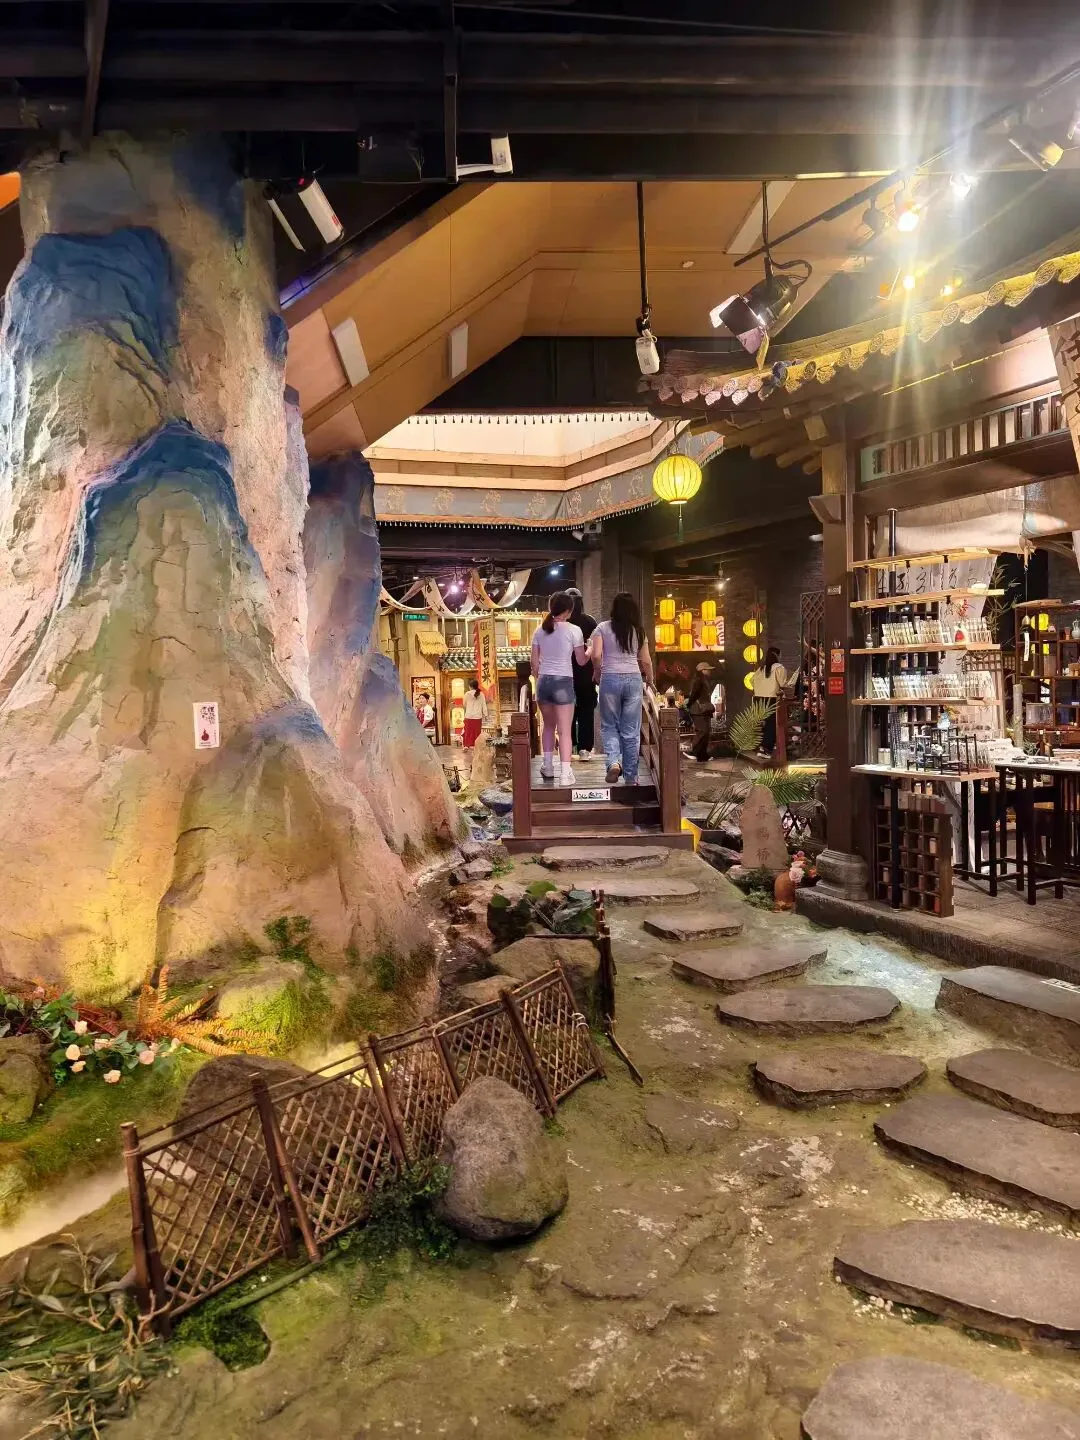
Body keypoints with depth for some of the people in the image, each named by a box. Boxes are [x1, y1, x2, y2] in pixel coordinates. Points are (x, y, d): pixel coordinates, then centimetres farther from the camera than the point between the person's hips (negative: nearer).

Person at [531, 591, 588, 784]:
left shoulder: (540, 630, 6)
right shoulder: (573, 630, -7)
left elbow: (534, 661, 9)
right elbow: (581, 661, 0)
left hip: (543, 681, 5)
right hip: (563, 681, -4)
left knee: (549, 725, 21)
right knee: (564, 730, -2)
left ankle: (548, 767, 28)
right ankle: (565, 774, -7)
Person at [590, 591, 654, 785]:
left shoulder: (603, 628, -2)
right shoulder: (638, 630, 5)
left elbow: (596, 656, -10)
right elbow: (646, 661, 8)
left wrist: (597, 672, 10)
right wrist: (649, 679, 26)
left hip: (610, 679, -2)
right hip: (633, 679, 2)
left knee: (609, 726, 12)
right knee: (631, 730, 8)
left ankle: (613, 762, -13)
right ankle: (630, 777, 12)